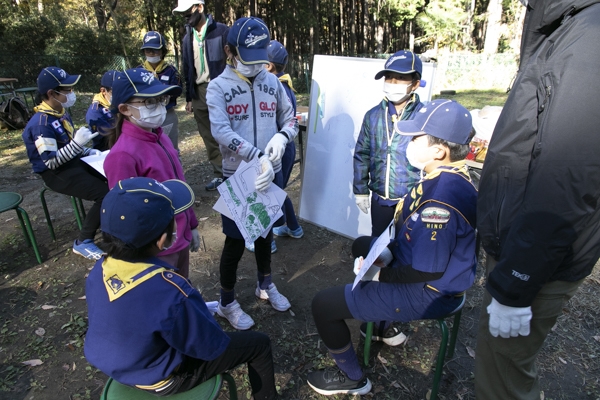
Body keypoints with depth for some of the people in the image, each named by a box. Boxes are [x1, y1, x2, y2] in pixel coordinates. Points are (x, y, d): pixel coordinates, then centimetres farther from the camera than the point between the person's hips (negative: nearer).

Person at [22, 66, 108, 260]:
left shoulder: (61, 112, 6)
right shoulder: (41, 123, -22)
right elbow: (51, 162, -25)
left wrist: (89, 151, 7)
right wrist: (77, 142, -28)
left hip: (74, 162, 9)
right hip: (57, 173, -9)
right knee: (104, 194, -24)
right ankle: (83, 242, -11)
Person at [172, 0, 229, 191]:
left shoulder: (222, 31, -4)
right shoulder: (188, 37, 14)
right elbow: (187, 70, 17)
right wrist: (188, 97, 14)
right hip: (199, 92, 6)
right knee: (208, 137, 8)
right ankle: (219, 174, 18)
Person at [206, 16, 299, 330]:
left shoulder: (272, 82, 3)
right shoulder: (218, 87, -8)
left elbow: (290, 119, 10)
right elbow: (221, 131, -22)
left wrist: (281, 137, -14)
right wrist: (258, 157, -33)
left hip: (271, 174, 4)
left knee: (266, 231, 20)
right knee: (236, 240, 5)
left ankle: (265, 285, 44)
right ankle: (227, 302, 27)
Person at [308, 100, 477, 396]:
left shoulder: (443, 196, -32)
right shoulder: (448, 177, 0)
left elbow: (426, 271, -28)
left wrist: (379, 273, -14)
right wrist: (387, 252, -2)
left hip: (428, 293, -10)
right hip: (427, 270, 10)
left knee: (323, 304, -9)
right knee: (362, 245, 30)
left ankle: (352, 378, 15)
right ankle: (386, 327, 37)